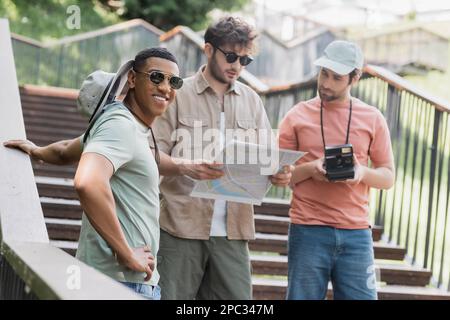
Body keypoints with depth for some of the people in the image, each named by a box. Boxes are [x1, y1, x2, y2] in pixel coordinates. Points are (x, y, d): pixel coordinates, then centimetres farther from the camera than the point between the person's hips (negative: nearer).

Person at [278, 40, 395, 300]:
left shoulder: (372, 118, 8)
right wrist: (310, 169, -13)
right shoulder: (298, 116, 5)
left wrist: (362, 172, -12)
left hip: (356, 232, 1)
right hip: (308, 232, -1)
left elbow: (388, 177, 10)